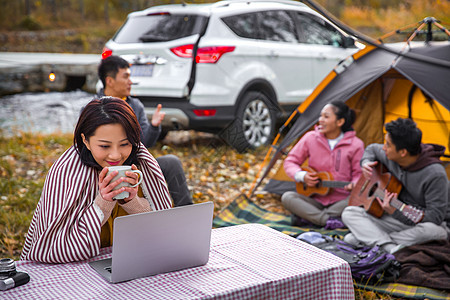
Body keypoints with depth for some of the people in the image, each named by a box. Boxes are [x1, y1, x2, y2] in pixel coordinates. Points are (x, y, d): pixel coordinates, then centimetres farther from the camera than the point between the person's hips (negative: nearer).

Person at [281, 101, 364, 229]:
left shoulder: (355, 145, -6)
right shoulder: (310, 138, -2)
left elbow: (359, 174, 1)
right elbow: (290, 162, 5)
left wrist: (354, 185, -23)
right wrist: (302, 176, -14)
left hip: (341, 201, -1)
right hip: (315, 200, 1)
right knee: (287, 197, -25)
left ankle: (306, 217, -25)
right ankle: (328, 219, -30)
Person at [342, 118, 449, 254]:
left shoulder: (435, 174, -26)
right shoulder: (390, 157, -6)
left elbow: (435, 217, -25)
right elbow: (372, 149, 18)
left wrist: (395, 212, -33)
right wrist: (365, 164, -4)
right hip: (398, 218, 5)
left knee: (435, 231, -42)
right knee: (349, 213, -11)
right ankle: (391, 247, -31)